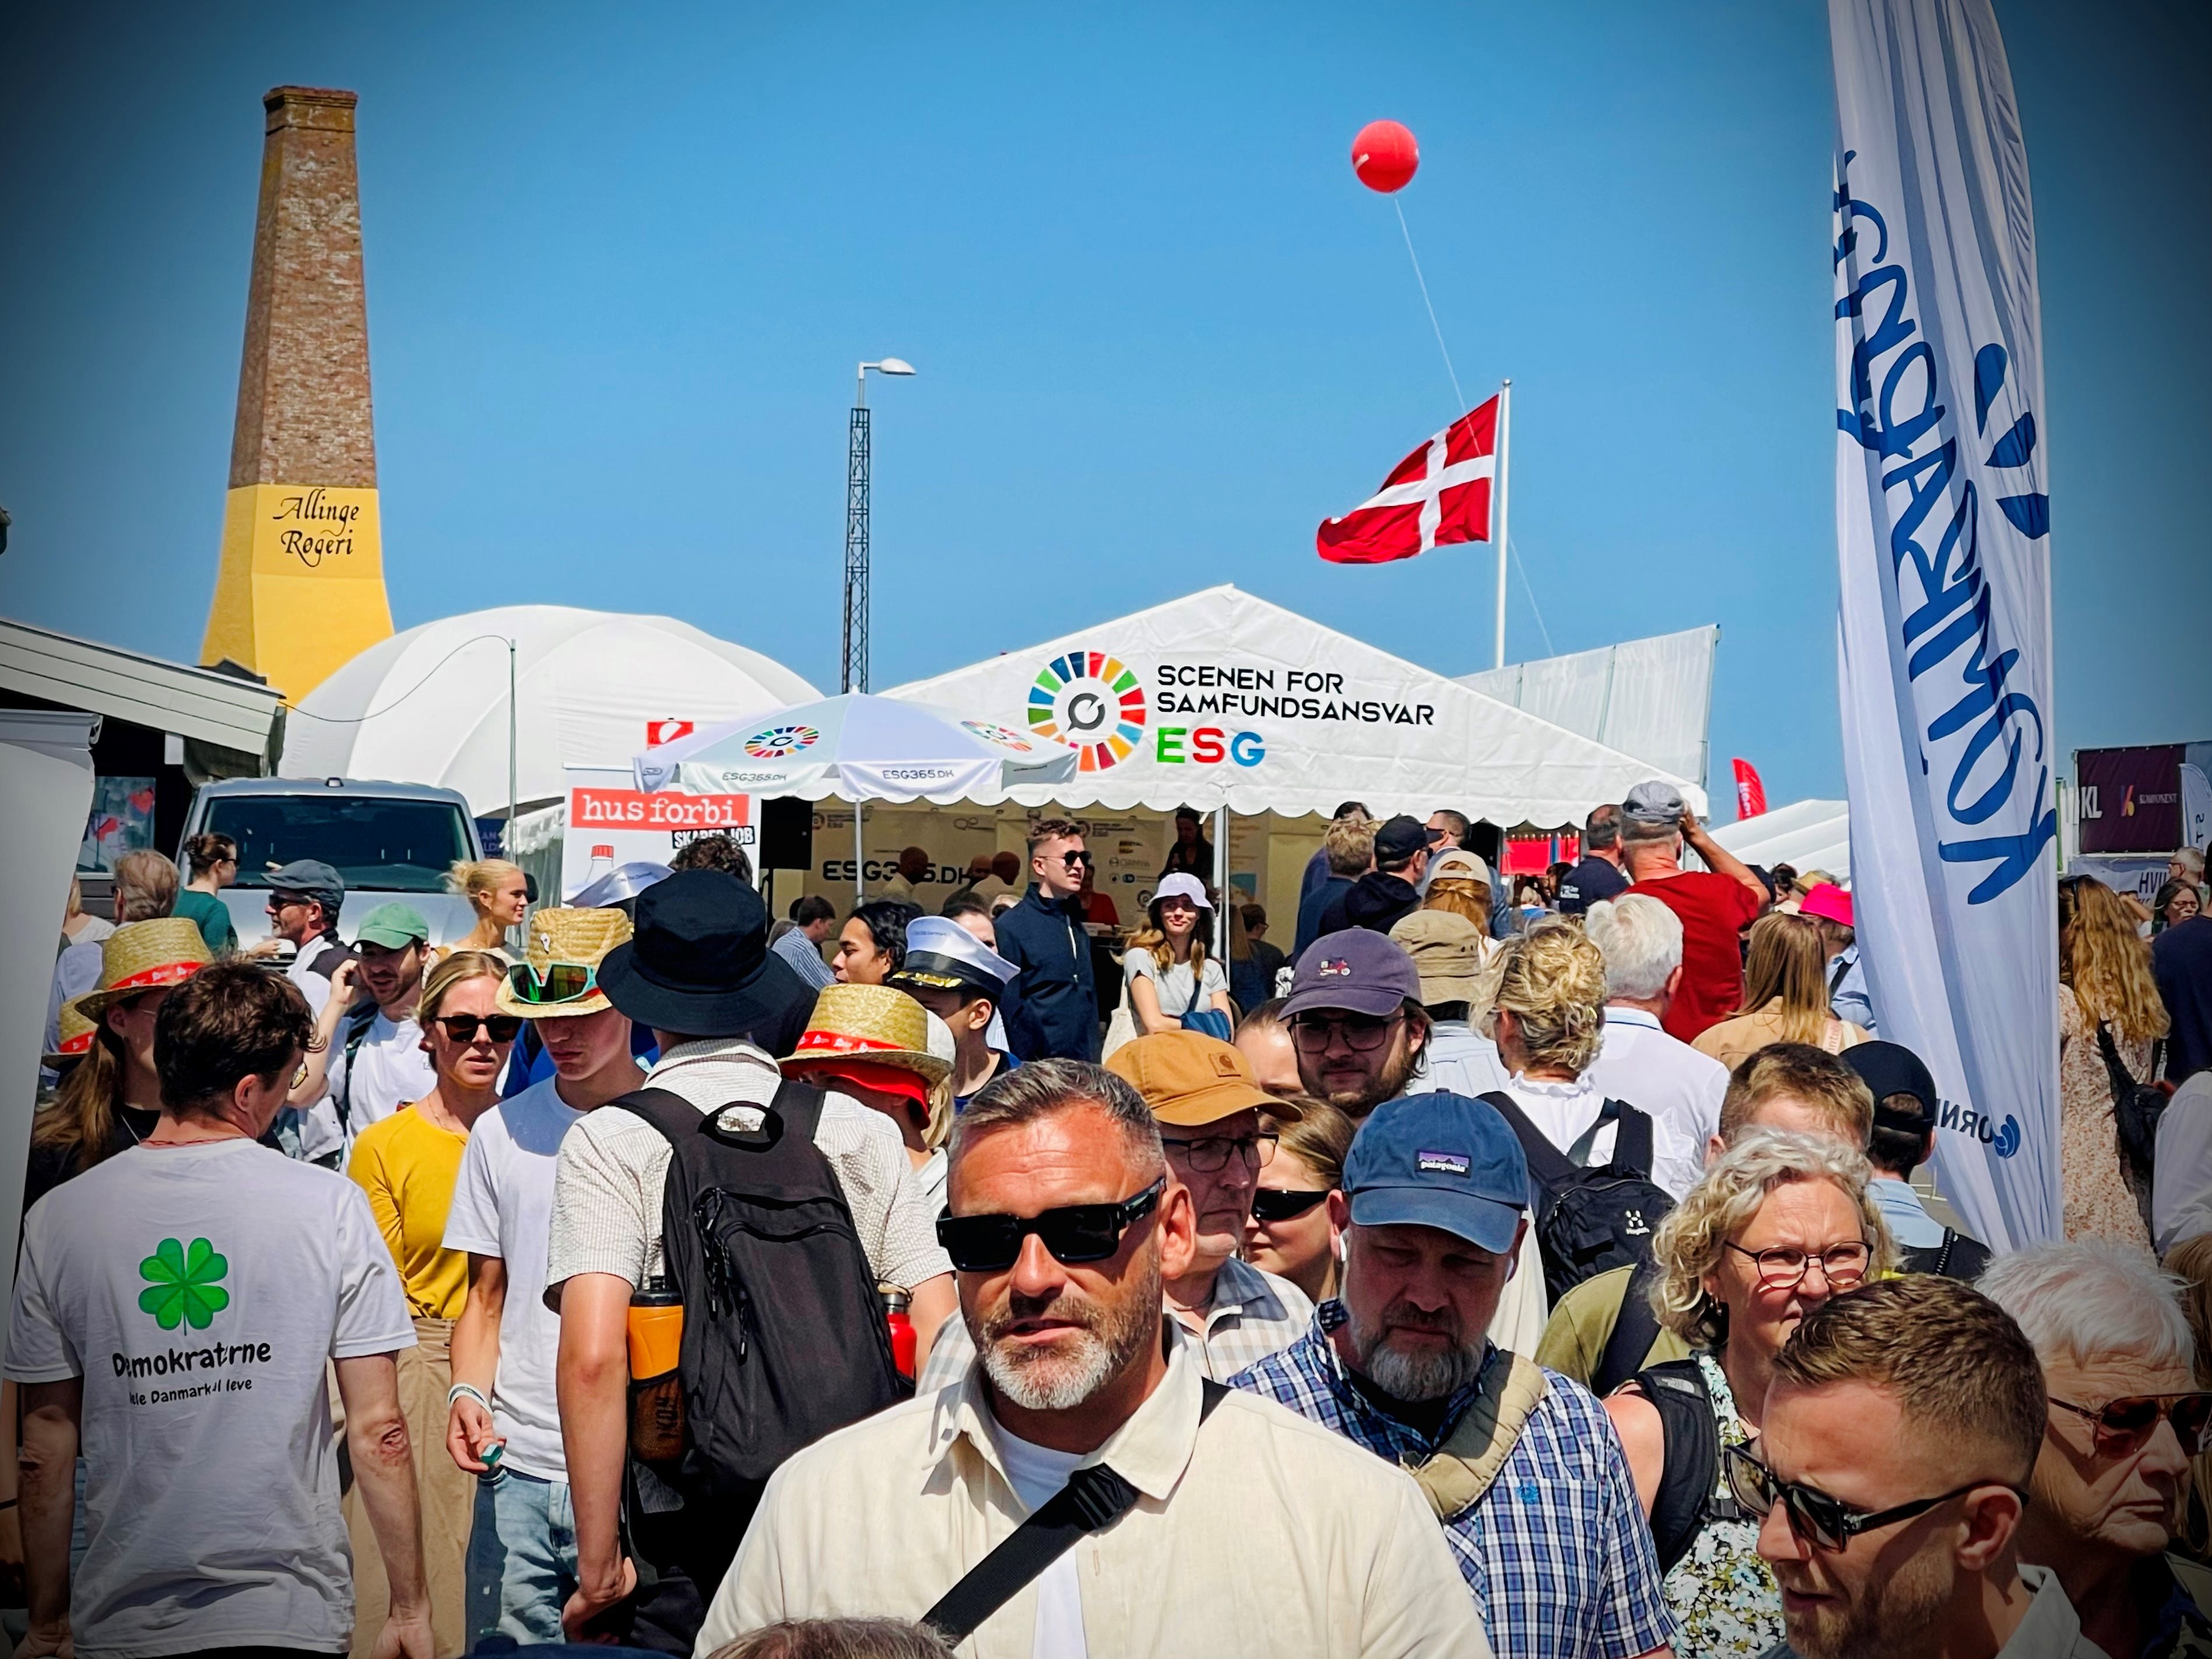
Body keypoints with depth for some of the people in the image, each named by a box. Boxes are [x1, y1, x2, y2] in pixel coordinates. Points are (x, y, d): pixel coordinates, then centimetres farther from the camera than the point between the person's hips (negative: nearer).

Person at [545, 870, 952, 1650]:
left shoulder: (609, 1141, -4)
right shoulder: (864, 1131, 4)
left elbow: (593, 1357, -16)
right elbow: (943, 1341, -1)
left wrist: (599, 1562, -10)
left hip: (686, 1536, -3)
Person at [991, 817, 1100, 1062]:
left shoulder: (1076, 923, 13)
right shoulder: (1011, 926, -8)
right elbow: (1007, 1010, -10)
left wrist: (1092, 1059, 13)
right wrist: (1021, 1068, -13)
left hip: (1083, 1066, 7)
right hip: (1037, 1067, -7)